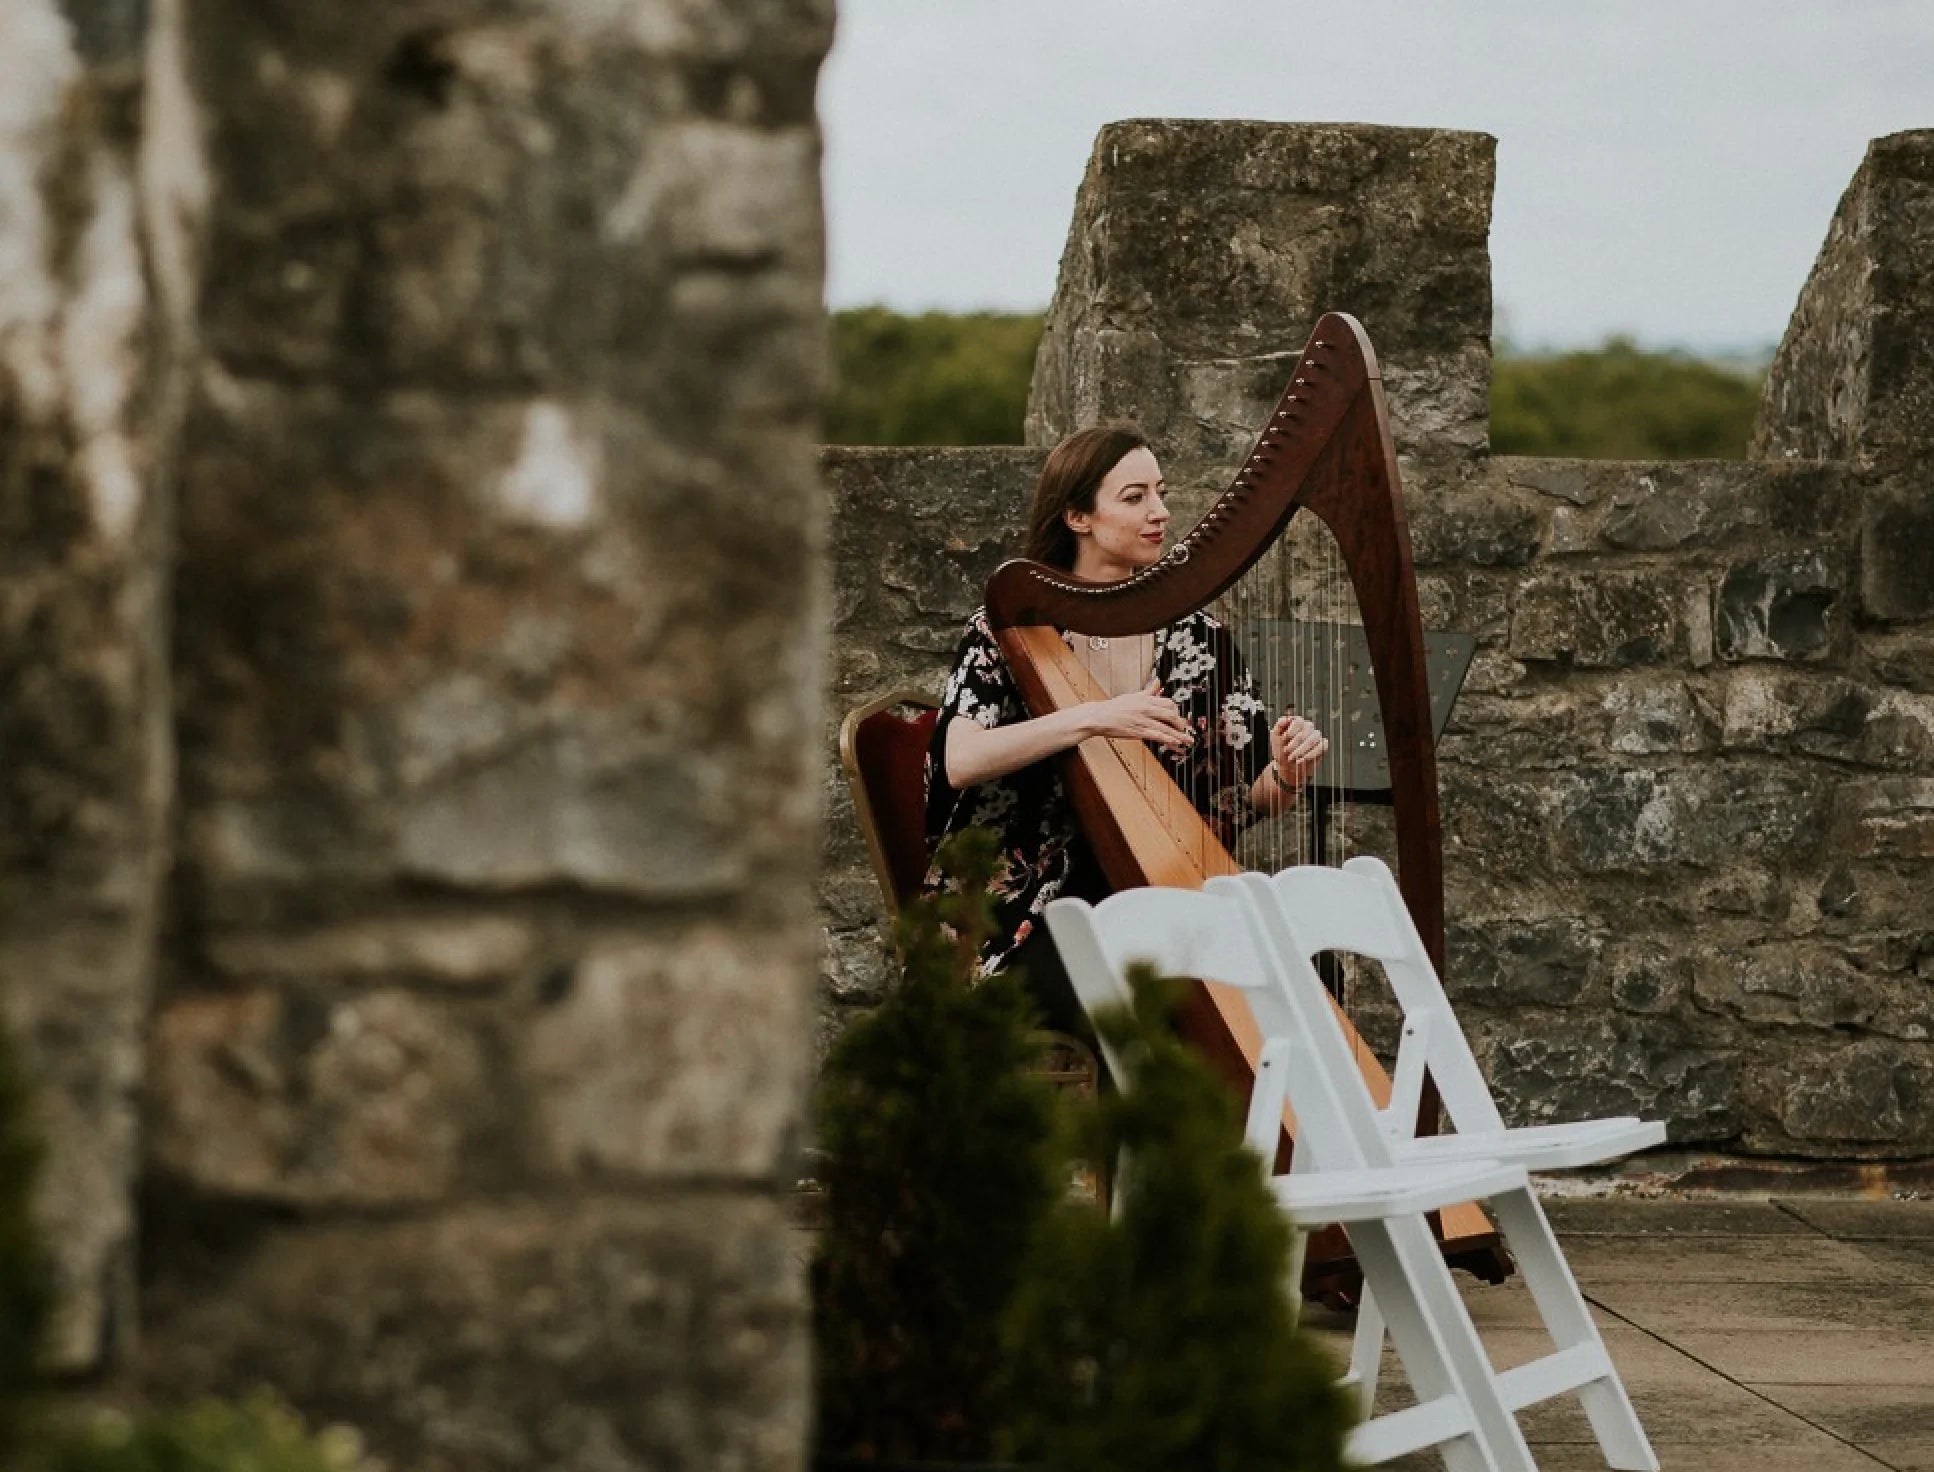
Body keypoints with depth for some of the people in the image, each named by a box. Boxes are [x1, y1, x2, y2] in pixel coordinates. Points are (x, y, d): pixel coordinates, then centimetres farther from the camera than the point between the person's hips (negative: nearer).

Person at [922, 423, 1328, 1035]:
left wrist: (1285, 776, -17)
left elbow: (1243, 801, 7)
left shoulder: (1198, 638, 8)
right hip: (1037, 914, -4)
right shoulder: (1007, 631, -2)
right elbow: (960, 761, -20)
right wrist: (1092, 718, -31)